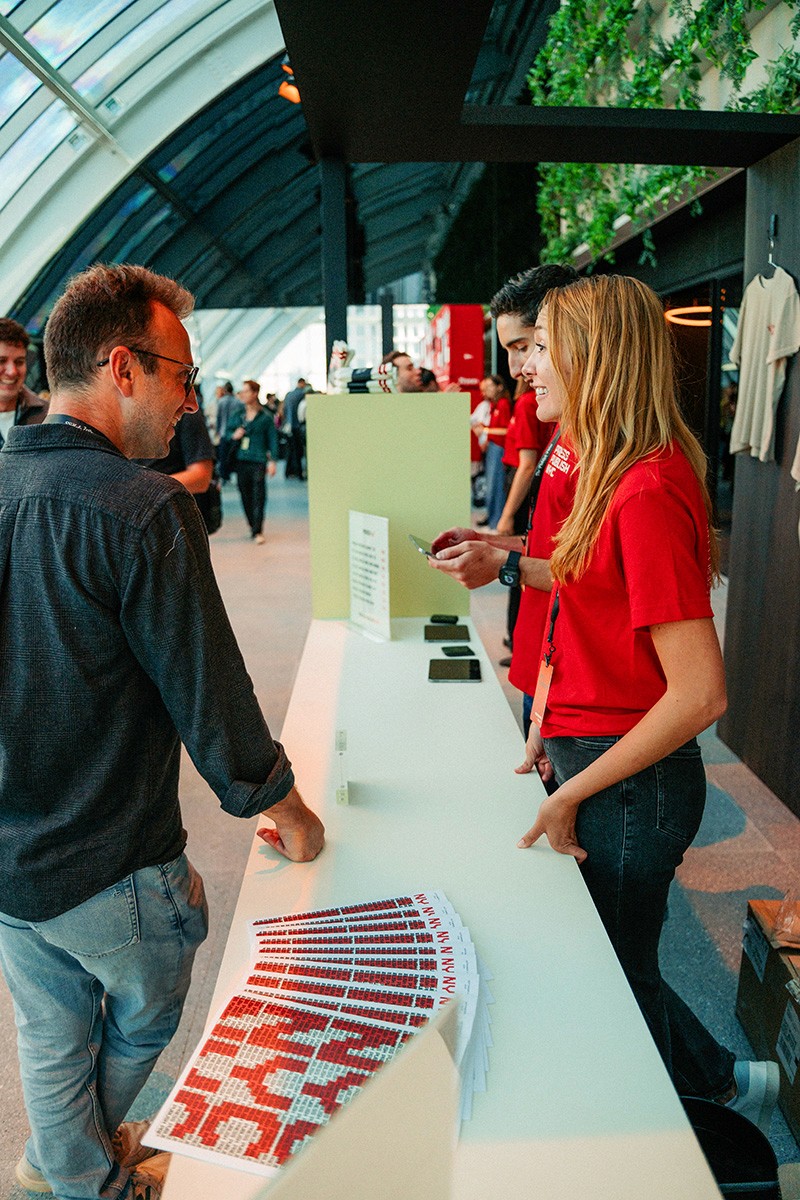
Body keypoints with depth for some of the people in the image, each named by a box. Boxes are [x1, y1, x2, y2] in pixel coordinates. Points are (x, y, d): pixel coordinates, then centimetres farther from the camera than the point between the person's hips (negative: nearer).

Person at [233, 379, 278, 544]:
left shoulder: (265, 417, 0)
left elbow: (273, 439, 1)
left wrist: (272, 461, -7)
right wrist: (235, 437, -4)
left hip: (258, 462, -5)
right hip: (241, 461, 5)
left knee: (258, 496, -8)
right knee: (245, 497, 7)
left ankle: (257, 532, -6)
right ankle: (253, 527, 21)